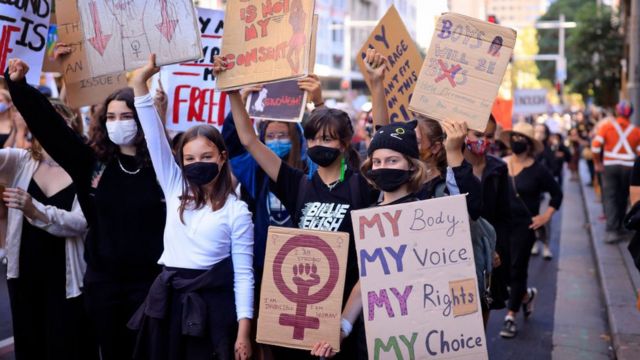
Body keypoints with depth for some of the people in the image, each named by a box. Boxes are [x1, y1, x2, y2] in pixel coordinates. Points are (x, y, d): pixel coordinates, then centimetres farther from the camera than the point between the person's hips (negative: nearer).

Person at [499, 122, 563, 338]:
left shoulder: (537, 170, -4)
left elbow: (557, 193, 6)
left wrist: (547, 215, -1)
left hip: (524, 226, -3)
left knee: (517, 270, -2)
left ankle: (510, 318, 6)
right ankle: (526, 295, 35)